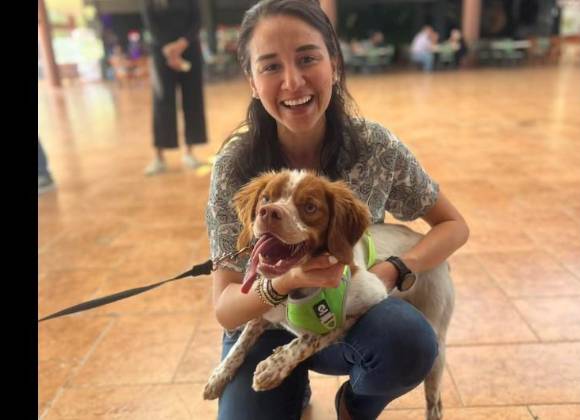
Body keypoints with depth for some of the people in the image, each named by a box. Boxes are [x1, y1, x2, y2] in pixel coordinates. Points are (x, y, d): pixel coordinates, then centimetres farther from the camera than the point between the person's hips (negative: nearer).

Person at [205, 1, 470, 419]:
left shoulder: (376, 147, -16)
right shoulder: (236, 165, -19)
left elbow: (454, 225, -2)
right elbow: (225, 308, -18)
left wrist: (392, 270, -21)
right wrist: (291, 279, -38)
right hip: (265, 324, 0)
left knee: (411, 342, -31)